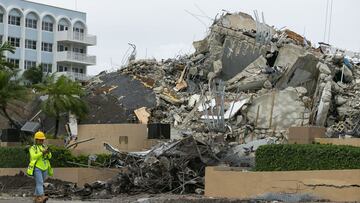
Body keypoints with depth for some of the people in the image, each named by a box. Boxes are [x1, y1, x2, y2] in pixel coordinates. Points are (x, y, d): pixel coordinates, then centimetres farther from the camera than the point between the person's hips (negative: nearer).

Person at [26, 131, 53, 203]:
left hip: (44, 168, 6)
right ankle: (42, 197, -32)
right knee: (40, 183, -19)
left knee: (40, 183, 12)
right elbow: (33, 156, -19)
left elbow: (49, 156, 3)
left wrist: (48, 152, -19)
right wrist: (42, 152, -26)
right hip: (37, 168, -6)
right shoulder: (33, 148, -3)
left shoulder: (44, 147, 13)